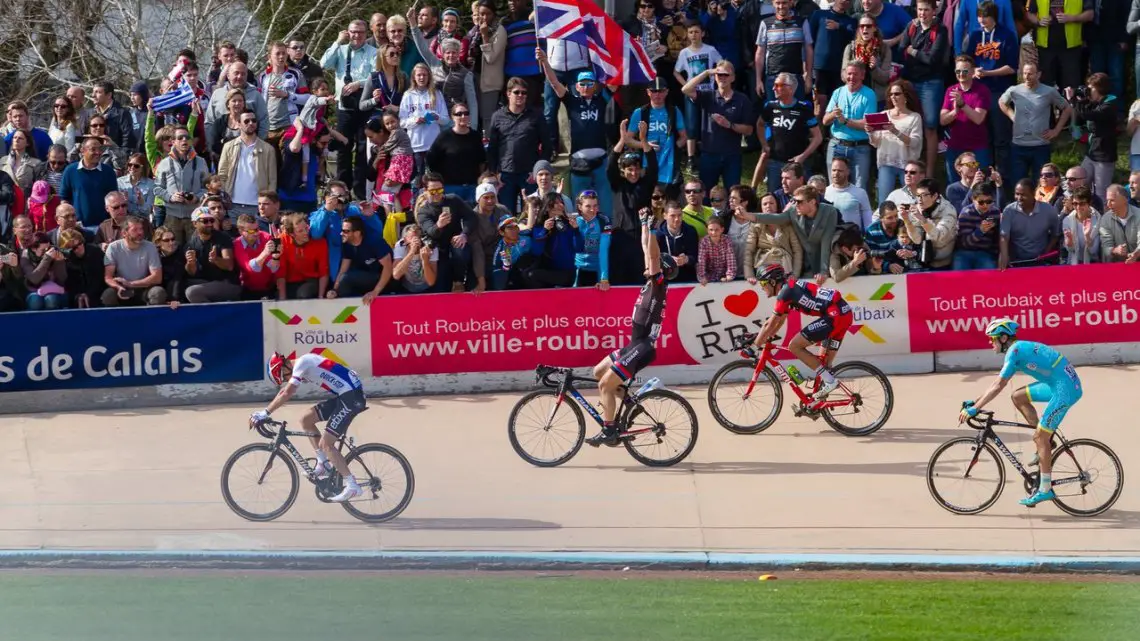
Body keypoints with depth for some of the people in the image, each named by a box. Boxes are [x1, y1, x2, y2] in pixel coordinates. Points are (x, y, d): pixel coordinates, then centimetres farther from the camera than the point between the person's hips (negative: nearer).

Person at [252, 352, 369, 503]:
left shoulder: (302, 364, -11)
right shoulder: (302, 364, 17)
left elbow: (287, 394, -19)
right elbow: (283, 392, 22)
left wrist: (264, 413, -15)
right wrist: (263, 413, 16)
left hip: (351, 396, -10)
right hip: (343, 395, 10)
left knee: (325, 444, -9)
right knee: (306, 420, 13)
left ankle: (352, 486, -9)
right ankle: (323, 464, 18)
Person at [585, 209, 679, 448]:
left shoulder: (659, 283, -10)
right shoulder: (650, 282, 12)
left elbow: (653, 255, -24)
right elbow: (647, 250, 18)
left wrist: (651, 229, -30)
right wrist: (644, 224, 18)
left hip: (643, 347, -10)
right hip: (636, 344, 10)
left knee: (605, 384, -10)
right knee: (599, 371, 16)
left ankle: (609, 432, -5)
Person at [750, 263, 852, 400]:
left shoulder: (785, 292, -6)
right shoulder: (790, 288, 22)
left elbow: (770, 325, -4)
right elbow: (780, 321, 31)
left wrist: (755, 345, 4)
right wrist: (764, 339, 30)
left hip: (834, 315, -10)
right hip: (845, 313, 10)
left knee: (794, 346, -7)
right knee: (824, 362, 15)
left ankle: (829, 381, -8)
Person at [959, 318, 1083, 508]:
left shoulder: (1015, 351, -13)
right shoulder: (1020, 348, 16)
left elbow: (998, 386, -17)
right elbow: (998, 383, 21)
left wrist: (974, 409, -14)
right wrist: (976, 402, 19)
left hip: (1065, 390, -9)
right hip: (1059, 384, 9)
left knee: (1040, 438, -5)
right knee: (1018, 396, 13)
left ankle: (1045, 490, 1)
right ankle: (1046, 442, 15)